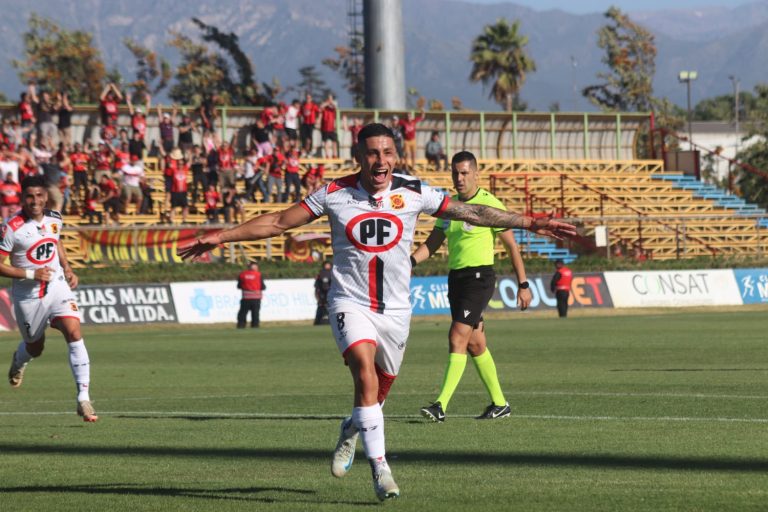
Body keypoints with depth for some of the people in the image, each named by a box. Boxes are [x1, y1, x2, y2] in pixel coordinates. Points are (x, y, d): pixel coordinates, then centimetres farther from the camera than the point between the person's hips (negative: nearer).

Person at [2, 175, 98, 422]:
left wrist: (67, 268, 9)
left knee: (74, 334, -18)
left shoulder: (54, 219, -1)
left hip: (57, 287, 3)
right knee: (35, 348, 14)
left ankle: (83, 399, -19)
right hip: (28, 295, -3)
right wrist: (31, 274, -22)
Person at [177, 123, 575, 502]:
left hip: (394, 309, 3)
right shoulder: (334, 194, -6)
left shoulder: (412, 193, -3)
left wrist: (530, 223, 0)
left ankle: (351, 430, 46)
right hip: (349, 303, -3)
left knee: (380, 389, 10)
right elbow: (278, 222, 0)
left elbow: (472, 213, 2)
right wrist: (221, 237, -4)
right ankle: (379, 469, -20)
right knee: (365, 373, -24)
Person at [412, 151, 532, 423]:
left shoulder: (489, 204, -9)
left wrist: (523, 285, -7)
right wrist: (411, 261, -3)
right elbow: (433, 242, 15)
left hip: (479, 277, -8)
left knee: (458, 337, -16)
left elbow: (511, 246, -6)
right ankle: (499, 403, 22)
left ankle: (441, 406, -21)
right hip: (455, 277, 8)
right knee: (475, 344, 11)